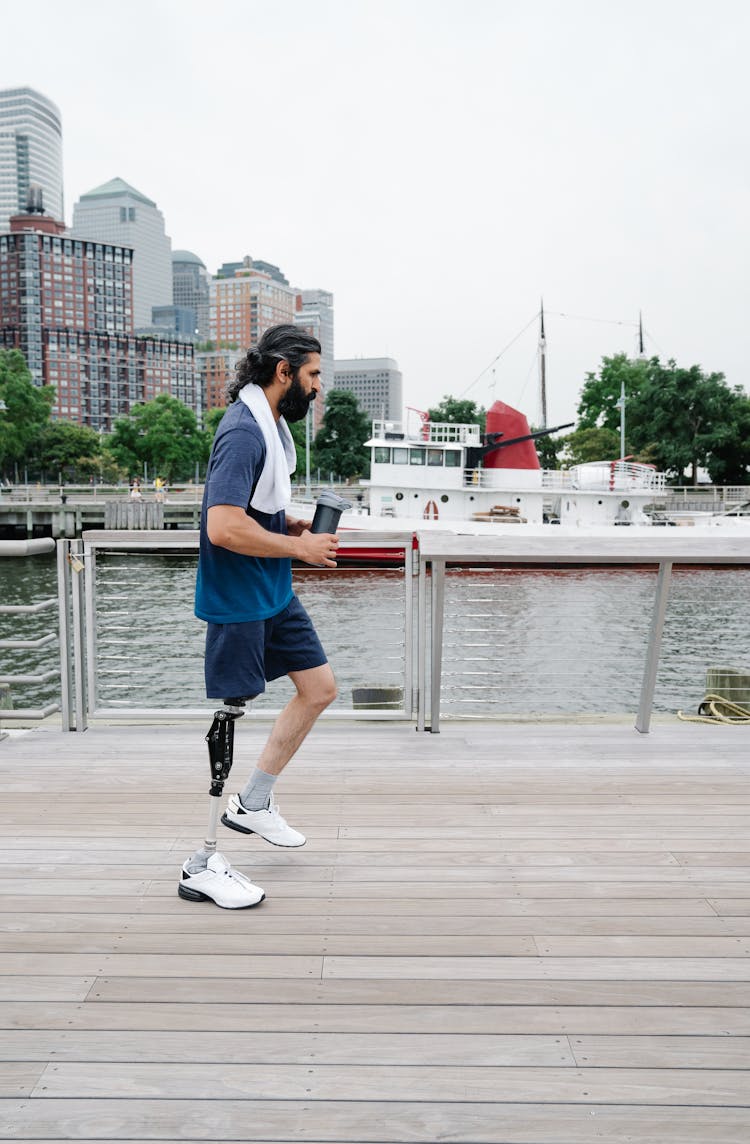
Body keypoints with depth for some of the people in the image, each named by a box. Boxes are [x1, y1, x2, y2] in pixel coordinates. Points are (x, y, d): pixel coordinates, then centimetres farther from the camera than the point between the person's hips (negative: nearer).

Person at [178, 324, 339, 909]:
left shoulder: (271, 424, 12)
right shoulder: (244, 432, -21)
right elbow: (224, 527, -30)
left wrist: (295, 526, 7)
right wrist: (299, 546, -19)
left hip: (275, 593, 10)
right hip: (238, 600, -10)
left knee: (320, 687, 14)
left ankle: (253, 802, 27)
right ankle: (201, 865, 10)